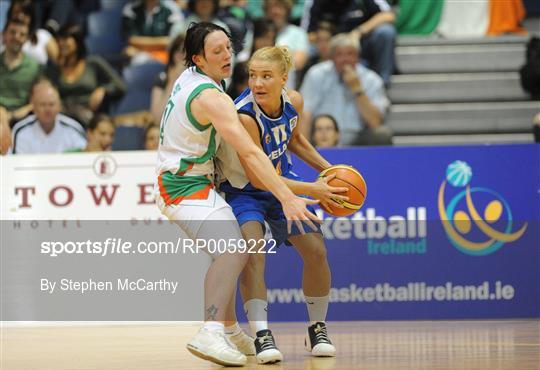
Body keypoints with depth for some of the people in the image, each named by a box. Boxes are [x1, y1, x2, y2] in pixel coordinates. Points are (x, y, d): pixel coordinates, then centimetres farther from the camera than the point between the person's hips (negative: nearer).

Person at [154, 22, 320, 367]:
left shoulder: (188, 77, 5)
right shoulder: (211, 98, -24)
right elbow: (250, 152, -32)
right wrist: (287, 198, -37)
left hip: (190, 182, 11)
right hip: (187, 188, -11)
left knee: (232, 253, 21)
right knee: (232, 250, -27)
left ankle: (228, 329, 29)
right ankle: (210, 334, -38)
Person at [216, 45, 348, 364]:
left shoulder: (294, 102, -13)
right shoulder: (244, 116, -33)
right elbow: (256, 178, -28)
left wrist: (326, 168, 3)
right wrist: (311, 190, -25)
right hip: (245, 191, -6)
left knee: (316, 252, -1)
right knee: (253, 251, -29)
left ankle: (318, 329, 19)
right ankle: (262, 335, -29)